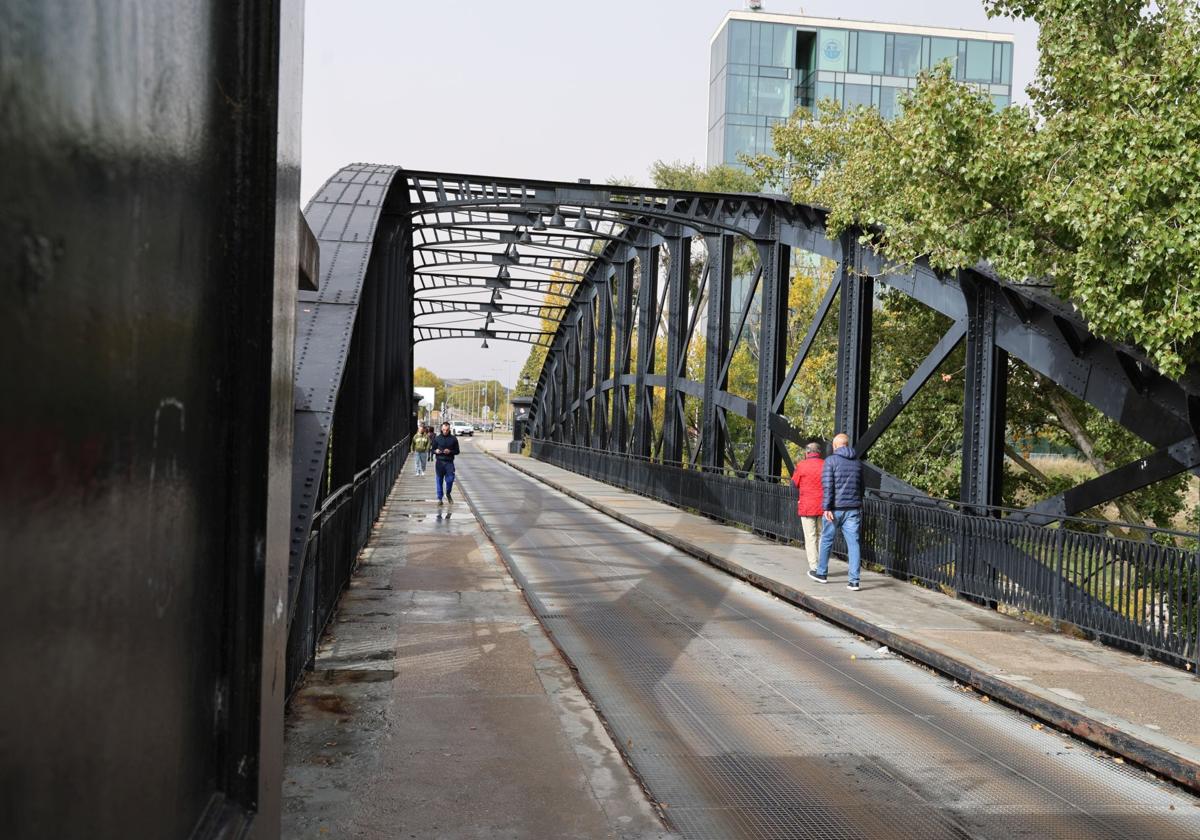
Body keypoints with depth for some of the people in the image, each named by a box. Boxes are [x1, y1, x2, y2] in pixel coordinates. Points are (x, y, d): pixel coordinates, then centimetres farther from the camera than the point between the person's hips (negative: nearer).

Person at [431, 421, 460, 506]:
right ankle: (439, 499, 12)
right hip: (439, 462, 1)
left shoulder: (453, 439, 4)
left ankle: (448, 494, 23)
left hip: (449, 462, -1)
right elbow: (433, 450, 12)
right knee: (439, 481, 3)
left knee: (450, 480, -6)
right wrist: (436, 451, -11)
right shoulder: (437, 438, 6)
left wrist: (450, 451, -12)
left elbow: (457, 451, 7)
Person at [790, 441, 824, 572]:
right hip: (824, 507, 3)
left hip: (807, 506, -3)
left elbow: (795, 483, 1)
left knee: (810, 537, 3)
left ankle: (813, 567, 0)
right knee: (822, 535, 12)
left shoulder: (802, 465, -8)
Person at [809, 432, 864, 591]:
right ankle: (854, 581, -3)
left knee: (827, 540, 12)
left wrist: (827, 508, -14)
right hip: (854, 509, 4)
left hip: (836, 508, -4)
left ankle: (821, 573, 25)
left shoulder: (831, 460, -6)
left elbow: (827, 486, -14)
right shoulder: (858, 462, 11)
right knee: (853, 543, 0)